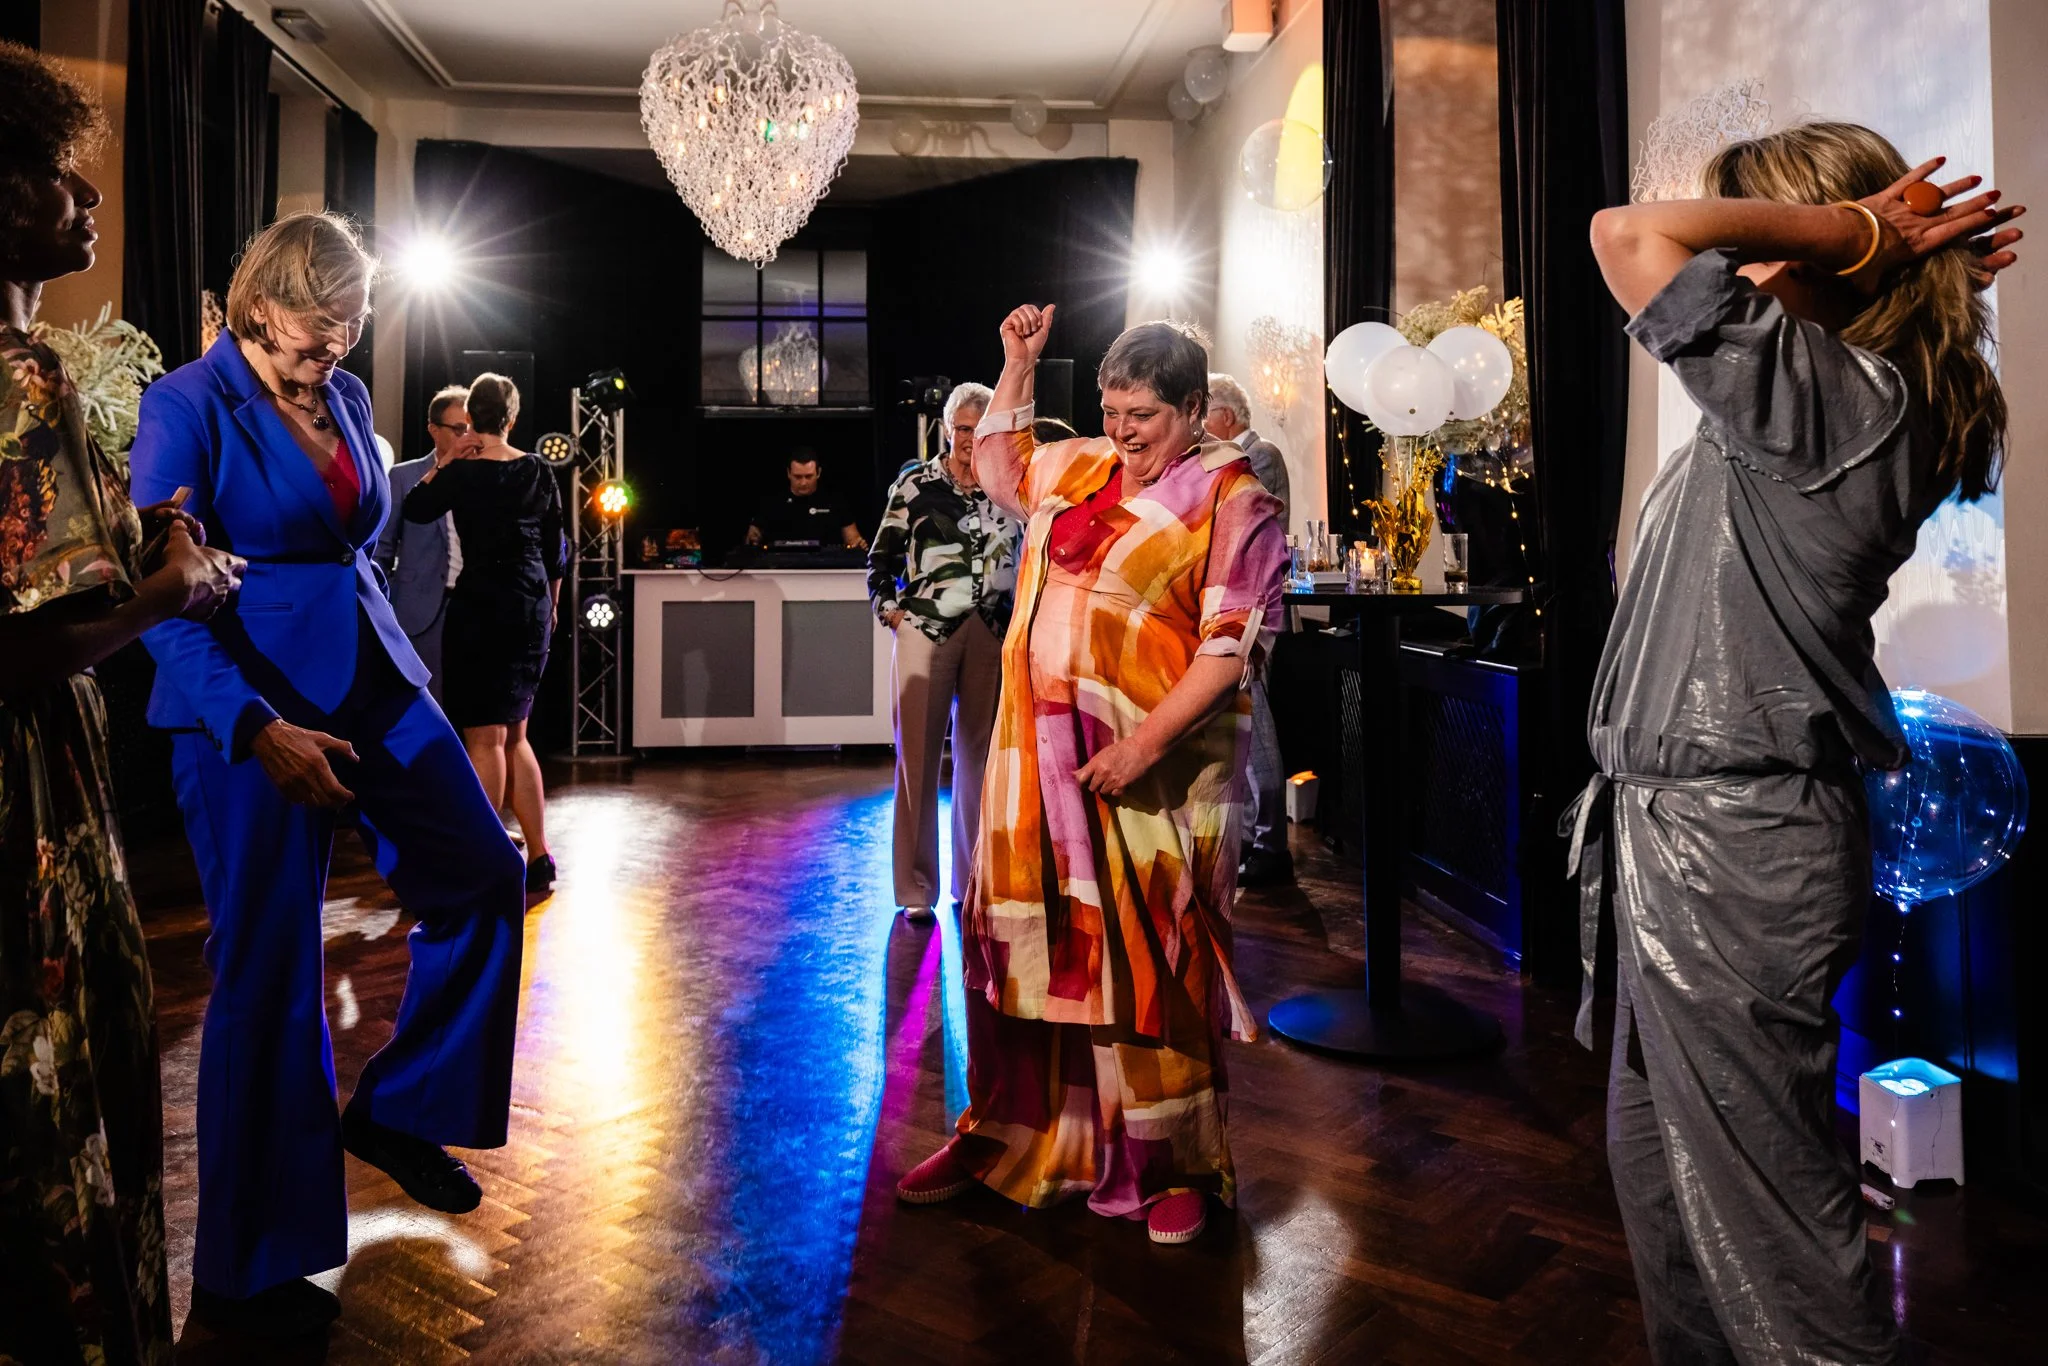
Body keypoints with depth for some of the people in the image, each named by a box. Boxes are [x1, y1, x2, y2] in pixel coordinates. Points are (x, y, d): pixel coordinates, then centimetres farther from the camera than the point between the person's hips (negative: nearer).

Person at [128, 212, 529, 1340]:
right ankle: (245, 1273, 18)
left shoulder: (345, 397, 10)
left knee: (483, 874, 5)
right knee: (268, 972, 0)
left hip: (371, 684, 7)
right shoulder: (187, 406, -10)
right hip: (252, 708, -7)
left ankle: (396, 1111, 25)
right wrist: (259, 729, -26)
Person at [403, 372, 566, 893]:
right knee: (514, 734, 14)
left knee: (485, 737, 0)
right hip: (532, 609, 5)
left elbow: (415, 510, 10)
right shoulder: (539, 471, 4)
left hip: (481, 606, -5)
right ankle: (538, 856, 13)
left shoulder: (462, 473, -9)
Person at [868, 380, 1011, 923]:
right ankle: (916, 888, 6)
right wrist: (890, 611, -3)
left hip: (991, 635, 3)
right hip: (926, 632, -2)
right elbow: (881, 560, 8)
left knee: (979, 756, 9)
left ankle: (974, 882, 21)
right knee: (918, 757, -1)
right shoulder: (915, 485, 2)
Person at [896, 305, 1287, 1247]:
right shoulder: (1079, 468, 13)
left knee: (1151, 959, 1)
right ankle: (1006, 1133, 29)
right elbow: (999, 467, 33)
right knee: (1030, 939, 12)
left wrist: (1144, 745, -22)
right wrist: (1017, 366, 23)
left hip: (1153, 775, -6)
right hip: (1041, 755, 6)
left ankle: (1176, 1166, 18)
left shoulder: (1230, 499, -6)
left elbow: (1230, 645, -14)